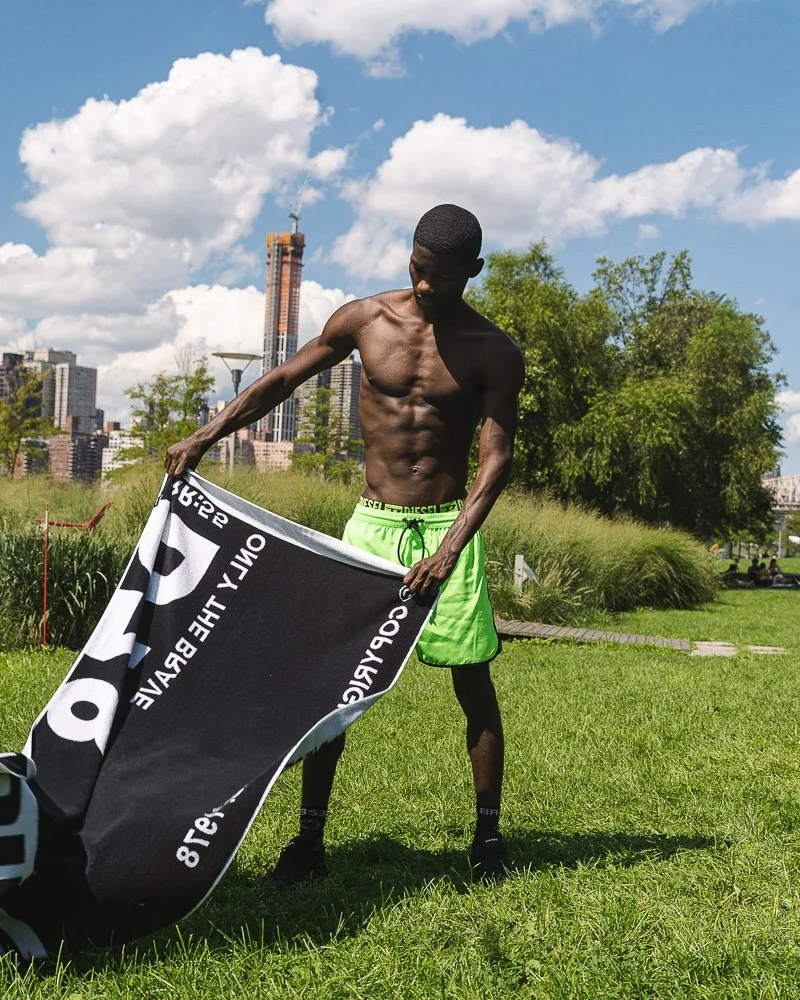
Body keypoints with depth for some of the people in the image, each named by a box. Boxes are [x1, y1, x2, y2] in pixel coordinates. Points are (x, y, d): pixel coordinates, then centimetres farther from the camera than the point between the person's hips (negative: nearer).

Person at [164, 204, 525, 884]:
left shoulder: (494, 354, -5)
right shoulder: (364, 319, 1)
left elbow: (497, 458, -11)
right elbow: (284, 379, 11)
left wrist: (450, 549, -25)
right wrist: (206, 436, 2)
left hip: (448, 526, -2)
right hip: (370, 522, 2)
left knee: (473, 683, 0)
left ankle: (488, 834, 15)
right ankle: (310, 835, 9)